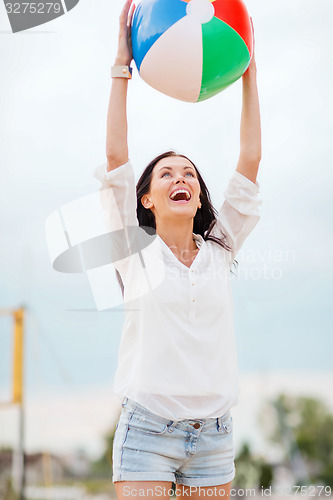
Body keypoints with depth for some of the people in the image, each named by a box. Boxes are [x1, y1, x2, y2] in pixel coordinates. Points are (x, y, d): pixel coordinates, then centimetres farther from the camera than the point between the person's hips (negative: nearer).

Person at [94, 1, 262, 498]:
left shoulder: (218, 252, 9)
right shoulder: (136, 252, 3)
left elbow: (250, 162, 7)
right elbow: (115, 157, -3)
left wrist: (249, 74, 8)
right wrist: (122, 66, -2)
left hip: (213, 435, 3)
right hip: (147, 430, -3)